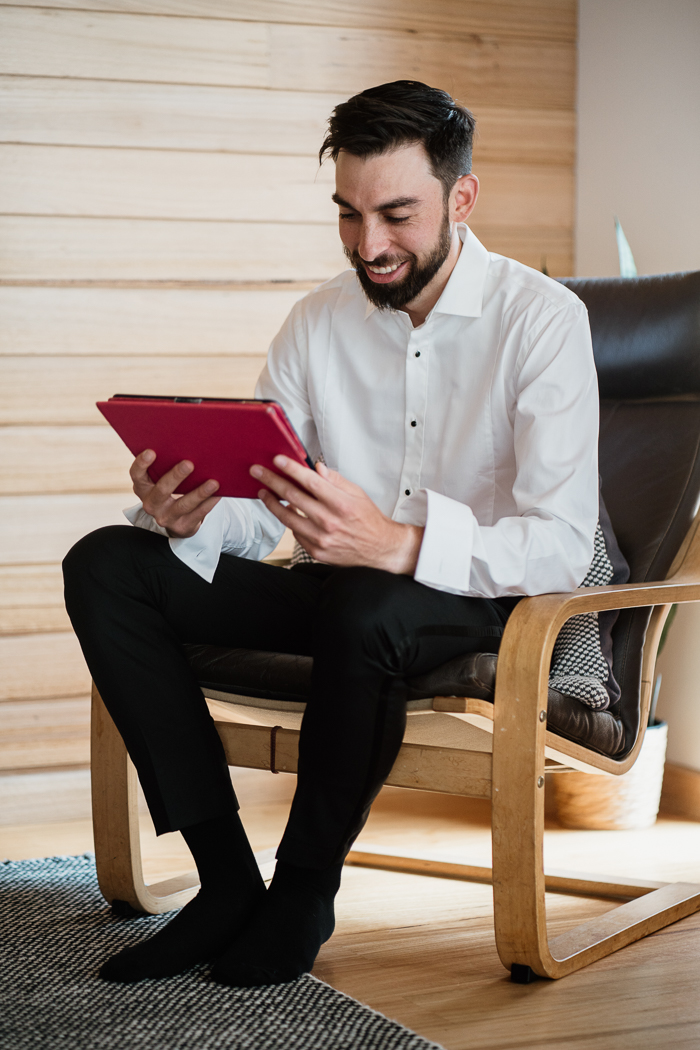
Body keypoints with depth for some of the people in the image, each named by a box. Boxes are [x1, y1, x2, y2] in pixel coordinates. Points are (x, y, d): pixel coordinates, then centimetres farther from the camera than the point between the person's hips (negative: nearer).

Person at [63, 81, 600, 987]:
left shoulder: (541, 319, -12)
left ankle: (304, 894, -15)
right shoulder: (318, 323, 4)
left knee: (364, 605, -40)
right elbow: (252, 514, 2)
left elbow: (562, 545, -22)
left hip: (480, 603, -5)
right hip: (339, 591, 6)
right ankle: (227, 883, -15)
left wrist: (396, 544, -39)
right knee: (105, 565, -12)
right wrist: (186, 512, -23)